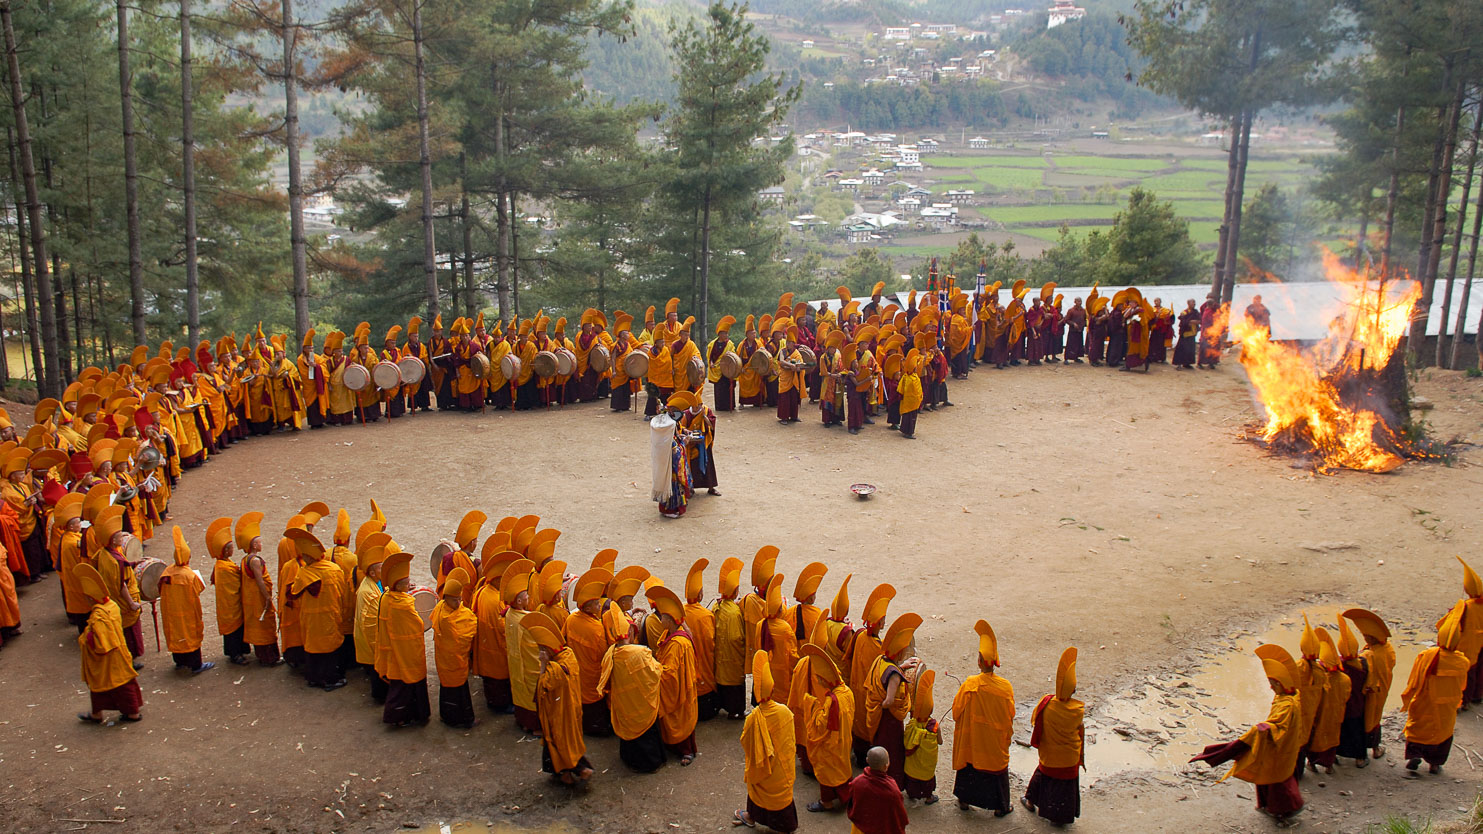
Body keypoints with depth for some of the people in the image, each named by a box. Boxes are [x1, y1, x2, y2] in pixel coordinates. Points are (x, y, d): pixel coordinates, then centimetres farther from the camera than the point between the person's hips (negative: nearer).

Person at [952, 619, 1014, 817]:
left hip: (971, 737, 0)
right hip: (996, 740, 0)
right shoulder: (1005, 686, -18)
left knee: (969, 763, 20)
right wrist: (1007, 733, 13)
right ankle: (1000, 806, 28)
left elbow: (957, 710, -10)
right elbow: (1010, 714, -5)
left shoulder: (969, 684, -21)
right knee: (997, 765, 16)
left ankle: (964, 800, 34)